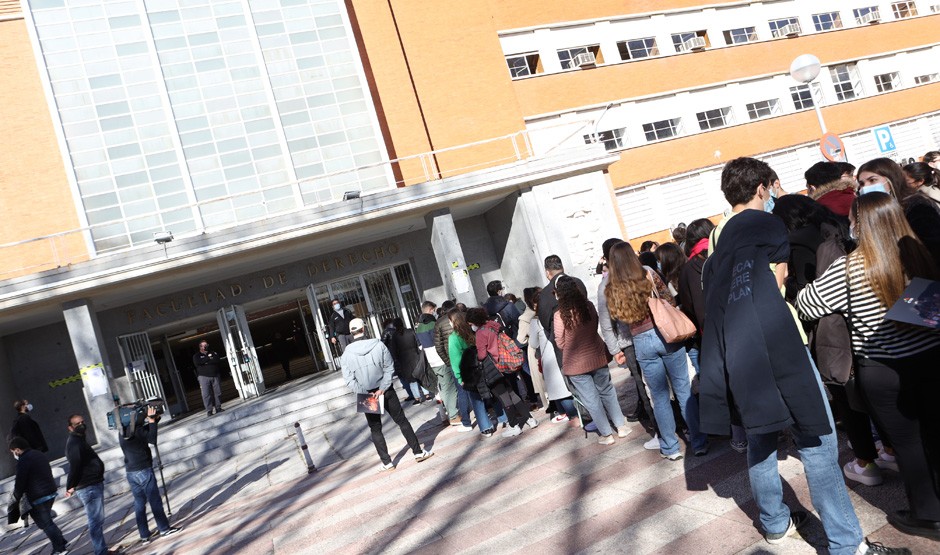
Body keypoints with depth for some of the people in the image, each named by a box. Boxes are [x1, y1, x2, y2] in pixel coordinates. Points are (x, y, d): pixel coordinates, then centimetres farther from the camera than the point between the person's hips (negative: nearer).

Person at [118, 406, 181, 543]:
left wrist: (153, 420, 5)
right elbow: (152, 439, -16)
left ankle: (144, 536, 13)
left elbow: (143, 431, 17)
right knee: (155, 500, 2)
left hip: (130, 472, 7)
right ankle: (164, 529, 9)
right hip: (144, 470, -7)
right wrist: (152, 420, -15)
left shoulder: (121, 432, 9)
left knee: (139, 503, 9)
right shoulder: (136, 429, -15)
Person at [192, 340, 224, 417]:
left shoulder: (213, 353, 14)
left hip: (216, 376, 2)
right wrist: (208, 358, -8)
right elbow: (197, 362, -12)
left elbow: (218, 361, -4)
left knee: (218, 393, 2)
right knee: (206, 395, -8)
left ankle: (218, 408, 12)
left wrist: (206, 361, -10)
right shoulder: (196, 356, 10)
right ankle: (209, 411, -6)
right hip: (204, 377, -2)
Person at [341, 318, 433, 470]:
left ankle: (386, 462, 14)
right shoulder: (378, 345, -11)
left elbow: (349, 380, -11)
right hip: (386, 391, 0)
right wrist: (382, 388, -10)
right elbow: (389, 369, -12)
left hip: (367, 395, 0)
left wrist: (365, 393, -10)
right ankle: (418, 452, 15)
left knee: (375, 429, 12)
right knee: (402, 421, 11)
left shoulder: (347, 354, -9)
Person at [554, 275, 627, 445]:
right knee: (607, 392, 19)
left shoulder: (560, 315, -19)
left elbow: (560, 344, -9)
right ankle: (621, 426, 27)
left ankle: (606, 434, 17)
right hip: (597, 357, 4)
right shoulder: (589, 306, -8)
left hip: (576, 364, -3)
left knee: (591, 399, 8)